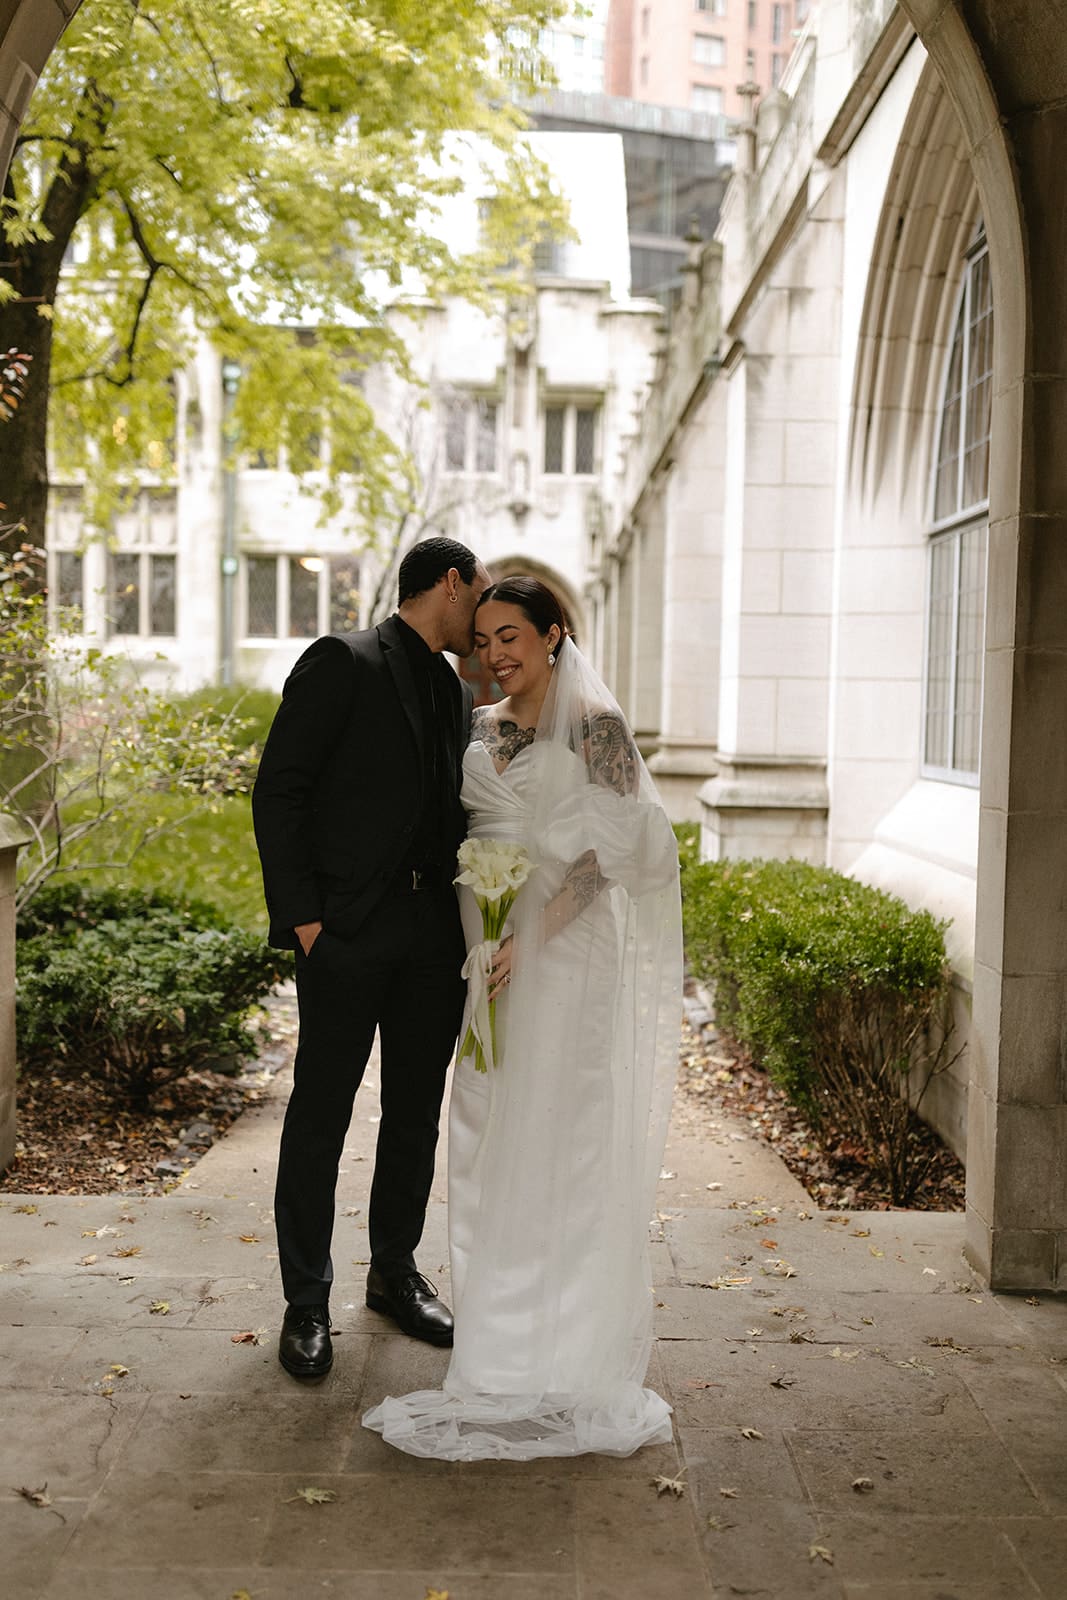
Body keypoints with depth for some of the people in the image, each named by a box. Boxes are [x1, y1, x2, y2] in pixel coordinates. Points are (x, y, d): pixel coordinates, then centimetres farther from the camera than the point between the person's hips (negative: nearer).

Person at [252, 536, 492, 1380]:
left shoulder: (460, 693, 16)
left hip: (436, 934, 7)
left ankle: (396, 1273, 31)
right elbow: (279, 791, -9)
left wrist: (471, 919, 6)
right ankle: (307, 1301, 17)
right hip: (350, 930, -6)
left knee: (416, 1114, 14)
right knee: (319, 1116, 3)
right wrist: (301, 916, -14)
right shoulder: (343, 662, -5)